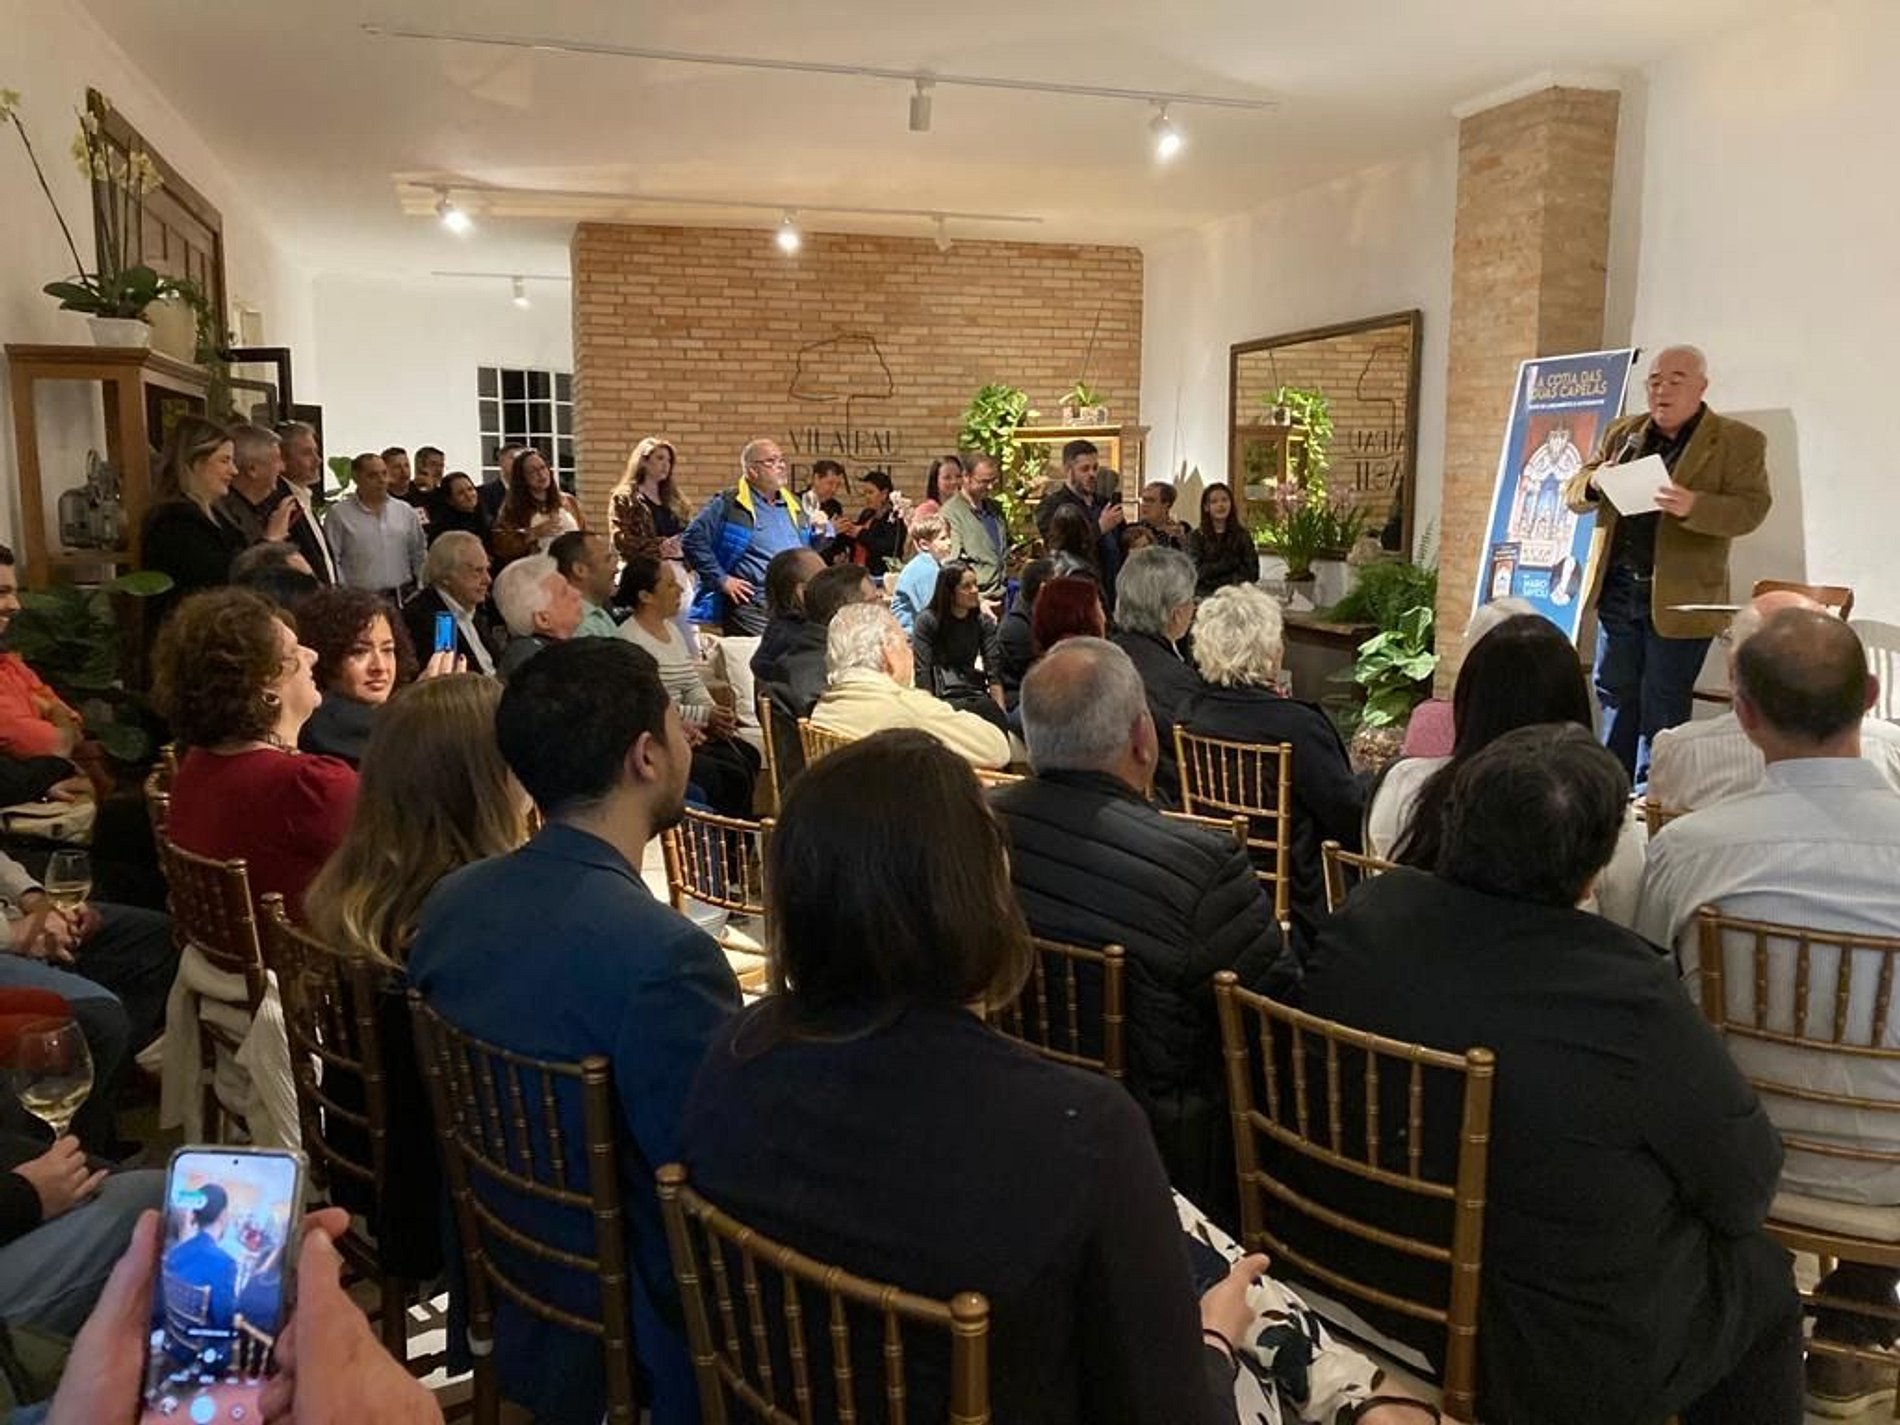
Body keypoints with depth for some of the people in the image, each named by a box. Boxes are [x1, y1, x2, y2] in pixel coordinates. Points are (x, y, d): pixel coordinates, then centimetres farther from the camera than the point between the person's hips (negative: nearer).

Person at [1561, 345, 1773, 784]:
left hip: (1678, 599, -4)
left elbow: (1751, 509, -12)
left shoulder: (1738, 442, -3)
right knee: (1615, 694, 12)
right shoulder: (1621, 433, 11)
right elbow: (1573, 493, 11)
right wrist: (1595, 482, -13)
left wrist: (1693, 506, -31)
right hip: (1616, 589, 5)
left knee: (1662, 708, 3)